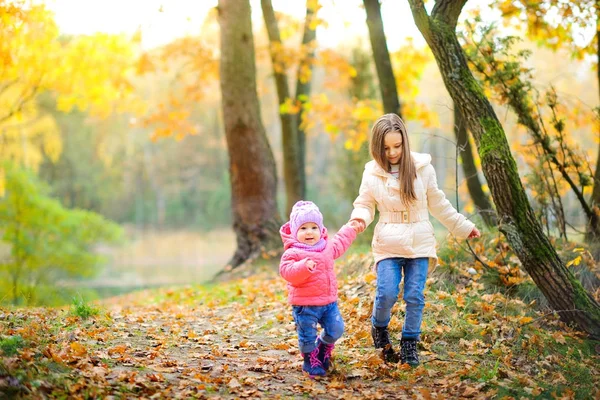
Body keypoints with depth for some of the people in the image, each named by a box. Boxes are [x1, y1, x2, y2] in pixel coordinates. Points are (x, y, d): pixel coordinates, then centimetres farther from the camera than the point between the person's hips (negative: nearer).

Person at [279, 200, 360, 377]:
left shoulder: (327, 247, 8)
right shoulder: (293, 253, -15)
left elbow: (340, 243, 29)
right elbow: (287, 271, -28)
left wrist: (350, 229, 39)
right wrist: (304, 266, -43)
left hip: (329, 301, 6)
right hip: (304, 305, -6)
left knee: (336, 330, 8)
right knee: (307, 336, 2)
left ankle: (324, 346, 37)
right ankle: (311, 361, 24)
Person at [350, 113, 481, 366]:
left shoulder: (422, 168, -2)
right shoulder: (372, 173, -2)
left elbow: (438, 203, 10)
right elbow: (364, 204, 9)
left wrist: (463, 227, 16)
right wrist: (360, 218, -15)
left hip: (419, 243, 1)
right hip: (388, 244, -1)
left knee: (415, 296, 0)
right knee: (387, 294, -11)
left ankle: (410, 344, 17)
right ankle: (379, 328, 19)